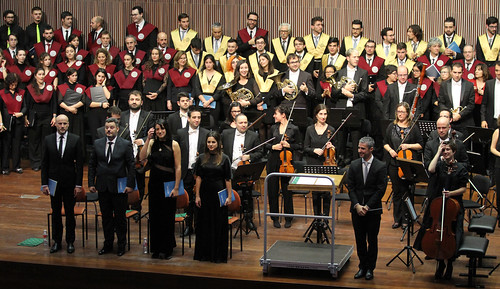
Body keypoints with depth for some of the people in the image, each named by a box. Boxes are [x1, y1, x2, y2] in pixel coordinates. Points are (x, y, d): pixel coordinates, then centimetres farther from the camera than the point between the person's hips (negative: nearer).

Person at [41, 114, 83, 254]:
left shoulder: (76, 140, -4)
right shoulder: (48, 139, 1)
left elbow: (79, 163, -4)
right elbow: (44, 163, 2)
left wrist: (78, 184, -8)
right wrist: (44, 183, -3)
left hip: (70, 182, -1)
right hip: (54, 182, 1)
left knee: (70, 213, 7)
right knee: (56, 212, 10)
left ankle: (70, 242, 18)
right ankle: (57, 241, 20)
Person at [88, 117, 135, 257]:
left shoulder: (126, 144, -4)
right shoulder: (97, 144, 5)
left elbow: (131, 166, -4)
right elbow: (92, 164, 8)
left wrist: (130, 184, -10)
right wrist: (91, 183, 2)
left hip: (119, 187, -3)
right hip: (103, 186, 3)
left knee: (120, 217, 5)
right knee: (106, 217, 11)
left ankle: (121, 245, 17)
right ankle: (108, 244, 22)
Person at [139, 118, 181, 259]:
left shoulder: (174, 145, -5)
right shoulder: (152, 143, 5)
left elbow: (178, 167, -6)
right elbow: (142, 157, -10)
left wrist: (176, 187, -11)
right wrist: (148, 139, -12)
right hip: (154, 183, 4)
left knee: (167, 217, 3)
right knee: (155, 216, 8)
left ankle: (167, 249, 13)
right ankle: (156, 249, 19)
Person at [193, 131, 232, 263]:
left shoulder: (224, 159, -2)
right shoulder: (202, 158, 4)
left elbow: (228, 179, -2)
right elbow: (198, 177, 4)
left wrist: (229, 196, -5)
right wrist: (197, 195, -1)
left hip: (219, 195, -2)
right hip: (205, 194, 2)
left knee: (219, 224, 2)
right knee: (204, 223, 8)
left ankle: (218, 254, 10)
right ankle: (204, 253, 17)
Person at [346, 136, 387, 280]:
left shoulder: (380, 167, -6)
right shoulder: (354, 165, 4)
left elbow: (381, 190, -9)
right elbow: (350, 187, 2)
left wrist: (367, 206, -13)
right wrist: (357, 205, -10)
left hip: (373, 210, -3)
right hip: (357, 209, 3)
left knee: (372, 240, 6)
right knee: (360, 240, 8)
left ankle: (370, 268, 16)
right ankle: (362, 267, 18)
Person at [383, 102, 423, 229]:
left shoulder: (413, 127, 1)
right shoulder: (392, 126, 9)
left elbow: (420, 145, 1)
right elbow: (385, 142, 15)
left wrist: (409, 146, -13)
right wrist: (390, 150, -4)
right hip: (394, 164, 3)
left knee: (405, 191, -1)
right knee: (396, 191, 7)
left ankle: (405, 219, 11)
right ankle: (397, 219, 16)